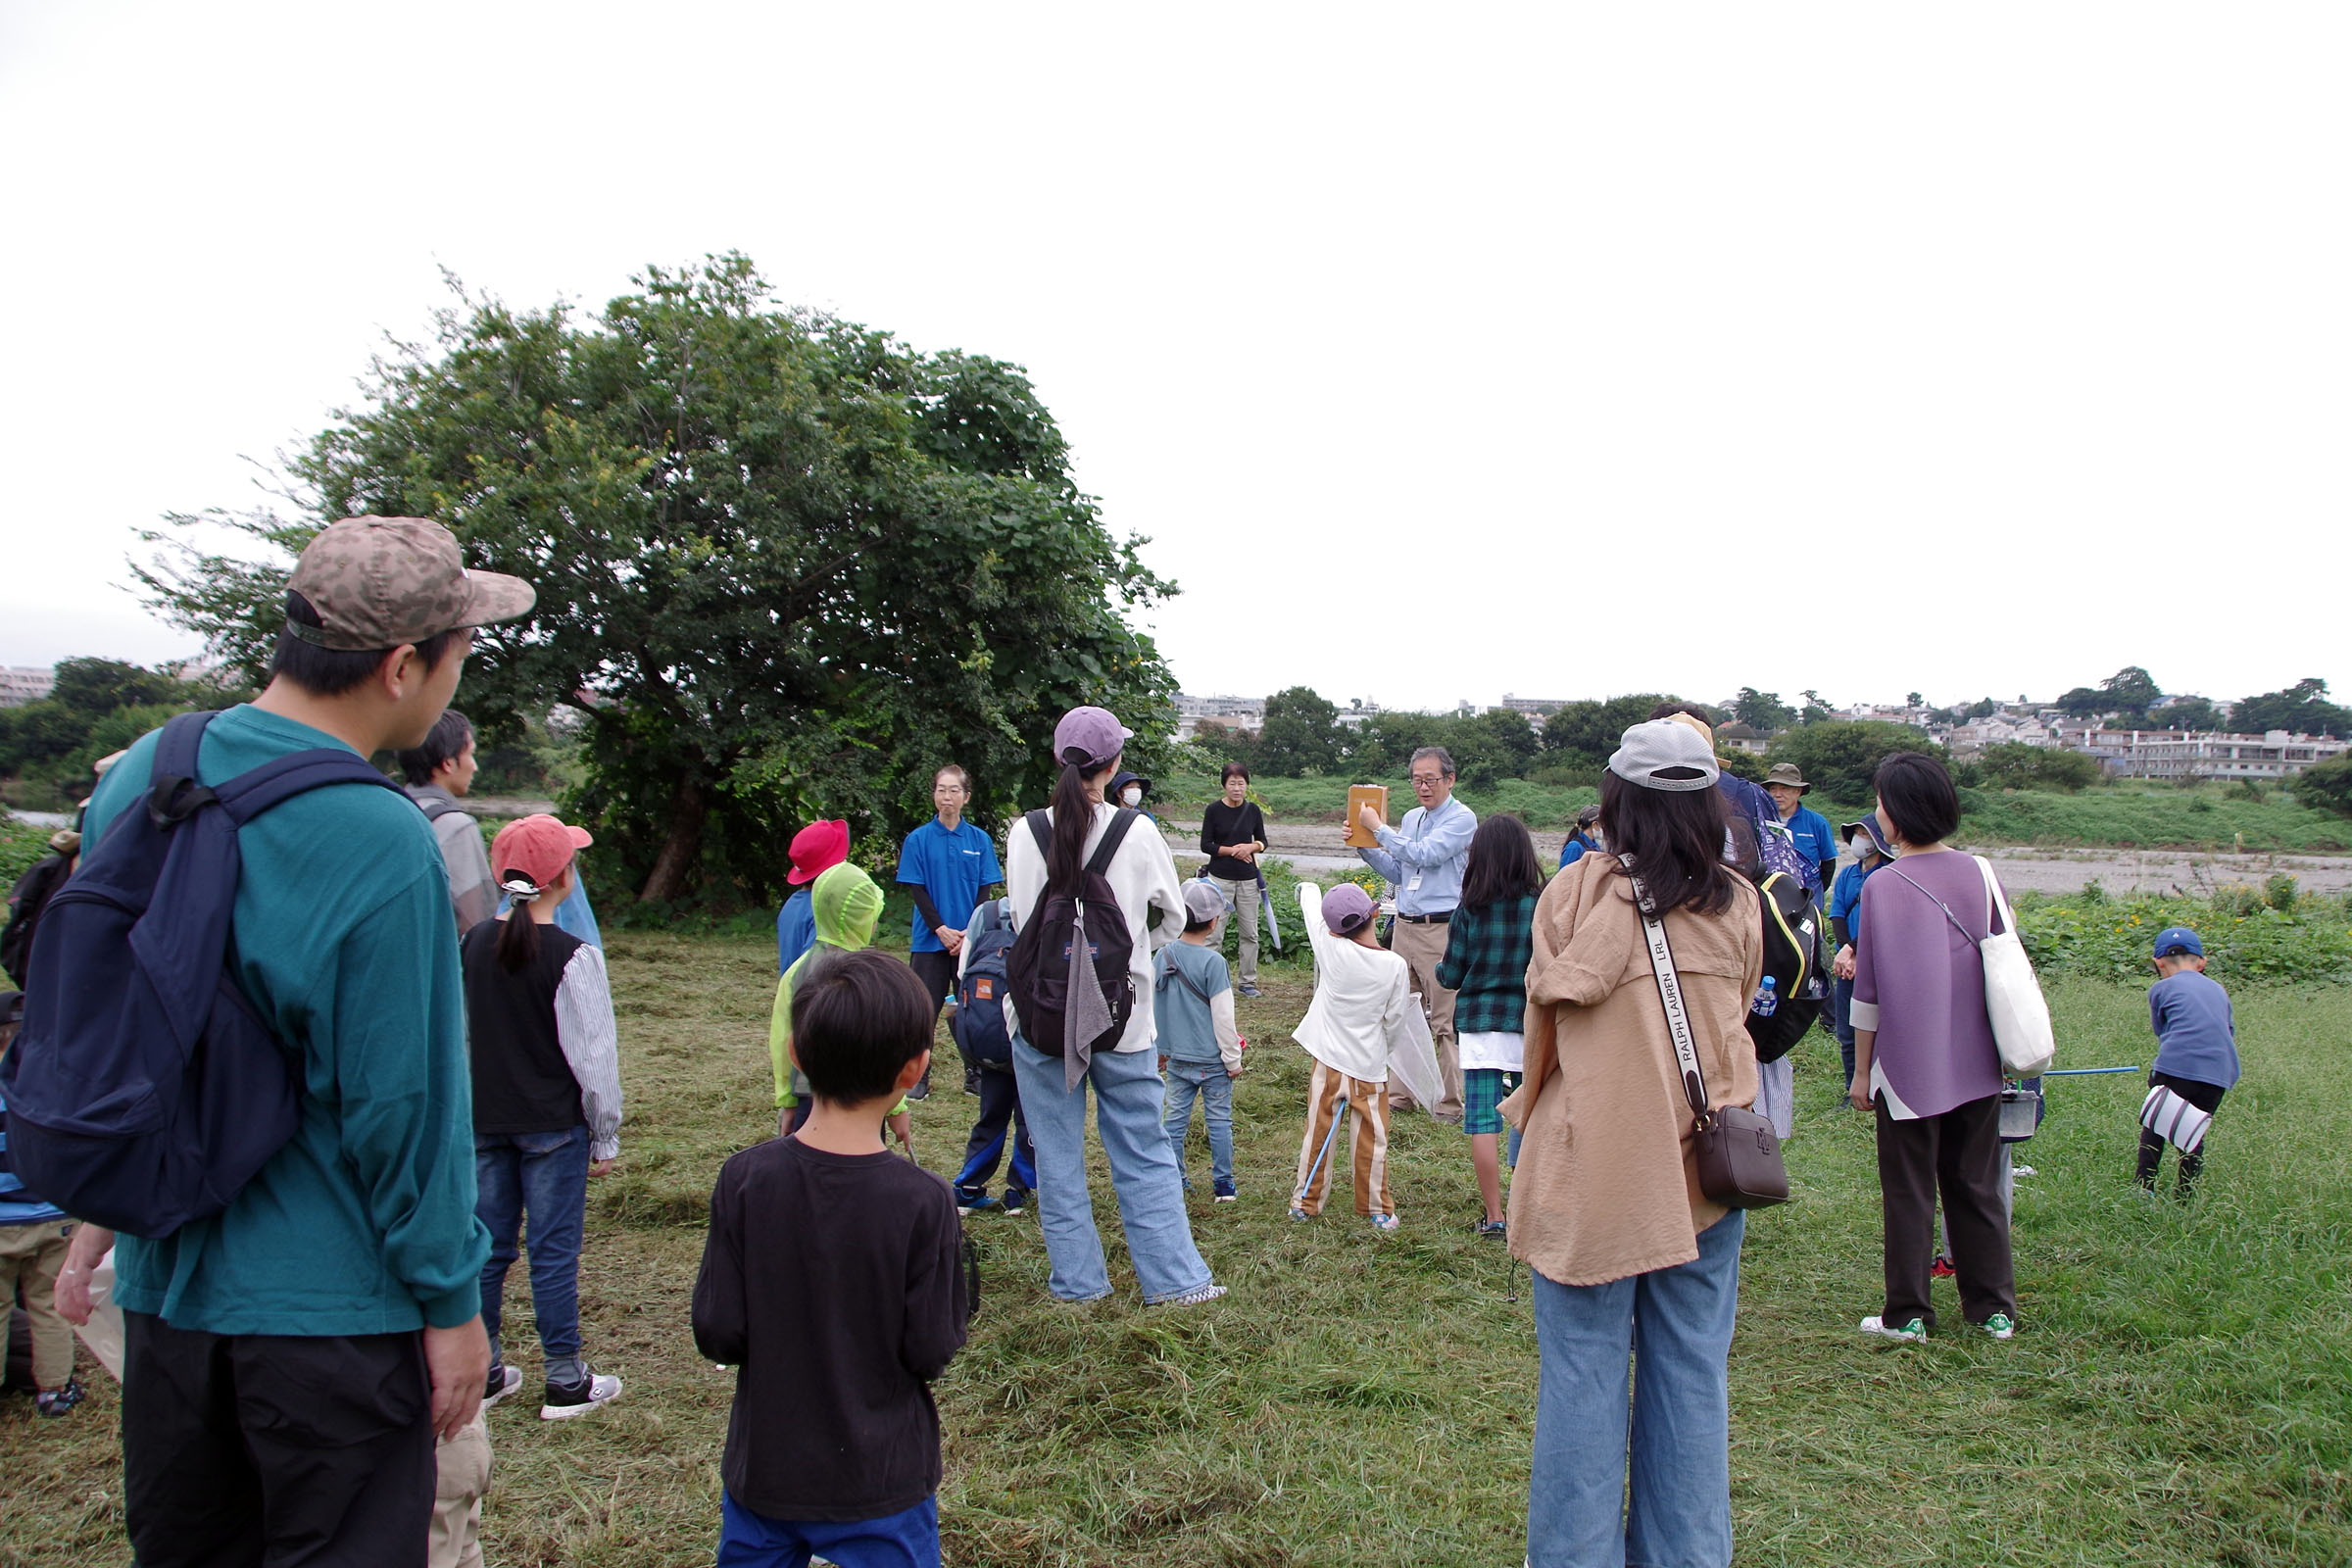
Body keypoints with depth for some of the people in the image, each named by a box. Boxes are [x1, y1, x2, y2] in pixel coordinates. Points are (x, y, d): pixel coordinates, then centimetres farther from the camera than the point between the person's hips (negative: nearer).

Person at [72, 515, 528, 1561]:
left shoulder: (142, 775, 0)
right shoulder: (383, 845, -24)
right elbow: (398, 1105, -19)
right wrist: (452, 1302, -8)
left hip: (162, 1276, 7)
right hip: (328, 1302, -7)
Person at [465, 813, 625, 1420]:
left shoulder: (474, 944, 0)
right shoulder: (574, 957, -16)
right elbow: (594, 1056, -12)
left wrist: (470, 1112, 19)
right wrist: (605, 1137, -1)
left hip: (484, 1121, 5)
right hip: (553, 1126, -5)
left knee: (488, 1244, 14)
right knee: (554, 1250, 2)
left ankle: (482, 1372, 25)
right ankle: (566, 1382, 12)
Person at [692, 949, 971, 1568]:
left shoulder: (744, 1180, -14)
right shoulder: (922, 1202, -20)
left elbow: (717, 1335, -10)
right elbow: (931, 1351, -14)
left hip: (762, 1471, 2)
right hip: (880, 1484, -2)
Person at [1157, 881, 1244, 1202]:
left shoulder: (1162, 956, -1)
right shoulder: (1213, 961, -18)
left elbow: (1152, 1005, 7)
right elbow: (1223, 1016, -16)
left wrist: (1160, 1049, 19)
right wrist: (1233, 1059, -5)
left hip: (1176, 1058, 5)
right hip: (1212, 1060, -5)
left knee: (1176, 1118, 13)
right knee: (1219, 1120, 7)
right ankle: (1223, 1184, 14)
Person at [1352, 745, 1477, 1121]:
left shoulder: (1463, 819, -8)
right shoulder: (1411, 818, 16)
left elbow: (1422, 855, -20)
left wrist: (1377, 827, -13)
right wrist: (1364, 846, 10)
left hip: (1442, 930, -7)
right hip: (1405, 927, 7)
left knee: (1445, 1022, -3)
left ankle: (1450, 1105, 4)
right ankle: (1400, 1095, 20)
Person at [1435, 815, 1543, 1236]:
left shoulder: (1470, 908, -6)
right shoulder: (1541, 905, -7)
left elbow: (1450, 976, 0)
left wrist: (1440, 967, 21)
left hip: (1479, 1024, -1)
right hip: (1529, 1026, 1)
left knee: (1483, 1120, 3)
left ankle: (1494, 1216, 5)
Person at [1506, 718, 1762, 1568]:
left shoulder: (1578, 889, -11)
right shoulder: (1738, 904, 0)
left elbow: (1546, 1020, -3)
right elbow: (1736, 1020, 11)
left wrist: (1528, 1105, 14)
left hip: (1592, 1164, -3)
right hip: (1704, 1166, 4)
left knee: (1583, 1371, 6)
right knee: (1692, 1372, 13)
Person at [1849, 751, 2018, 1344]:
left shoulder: (1882, 887, -15)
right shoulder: (1981, 874, -2)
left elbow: (1869, 992, -11)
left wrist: (1861, 1071, -1)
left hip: (1909, 1066, -4)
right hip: (1976, 1065, 4)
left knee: (1908, 1194, 7)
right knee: (1977, 1186, 15)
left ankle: (1908, 1315, 13)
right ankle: (1994, 1309, 22)